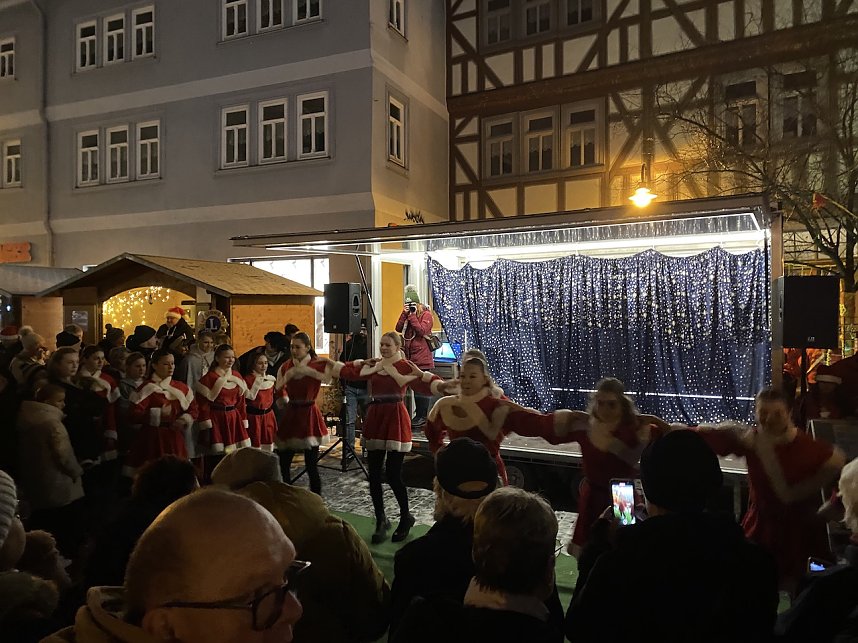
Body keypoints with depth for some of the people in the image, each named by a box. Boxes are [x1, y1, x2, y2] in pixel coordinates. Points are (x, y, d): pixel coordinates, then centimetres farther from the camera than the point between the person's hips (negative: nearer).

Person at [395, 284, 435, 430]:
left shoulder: (426, 314, -4)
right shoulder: (407, 314, 15)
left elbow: (421, 330, -18)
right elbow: (398, 328, 3)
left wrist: (412, 315, -14)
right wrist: (404, 313, -5)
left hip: (422, 359, -7)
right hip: (409, 358, 7)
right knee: (416, 388, 12)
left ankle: (422, 417, 4)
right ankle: (418, 416, 20)